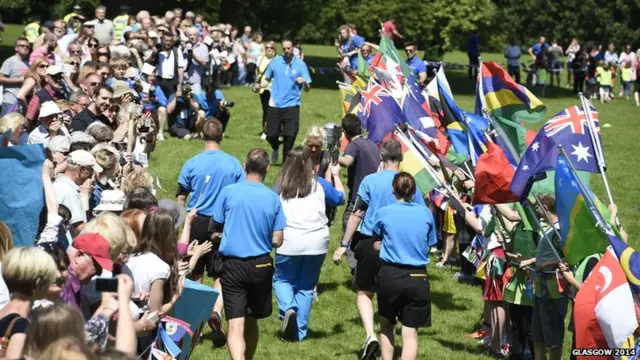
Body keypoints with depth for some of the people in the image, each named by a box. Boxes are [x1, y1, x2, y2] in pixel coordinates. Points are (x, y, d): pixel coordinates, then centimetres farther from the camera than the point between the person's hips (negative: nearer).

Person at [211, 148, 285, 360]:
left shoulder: (228, 192, -5)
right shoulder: (273, 198, -3)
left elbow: (216, 228, 4)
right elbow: (277, 241, -2)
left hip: (233, 265, -2)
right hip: (261, 265, 2)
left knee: (236, 325, -7)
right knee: (251, 320, 20)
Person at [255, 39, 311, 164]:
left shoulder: (300, 65, -2)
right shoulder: (275, 62, 3)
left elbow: (307, 88, -3)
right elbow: (267, 79, 14)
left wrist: (304, 82, -26)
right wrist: (260, 85, -7)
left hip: (292, 106, -1)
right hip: (275, 105, 1)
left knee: (290, 136, -6)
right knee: (271, 135, 2)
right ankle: (275, 147, 37)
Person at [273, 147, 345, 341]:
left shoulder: (280, 185, 2)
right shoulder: (318, 184, 2)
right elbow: (340, 198, 17)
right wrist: (336, 176, 30)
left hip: (289, 243, -1)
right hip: (316, 243, 1)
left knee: (282, 280, 18)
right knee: (306, 287, 13)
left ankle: (288, 309, -12)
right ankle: (299, 332, 12)